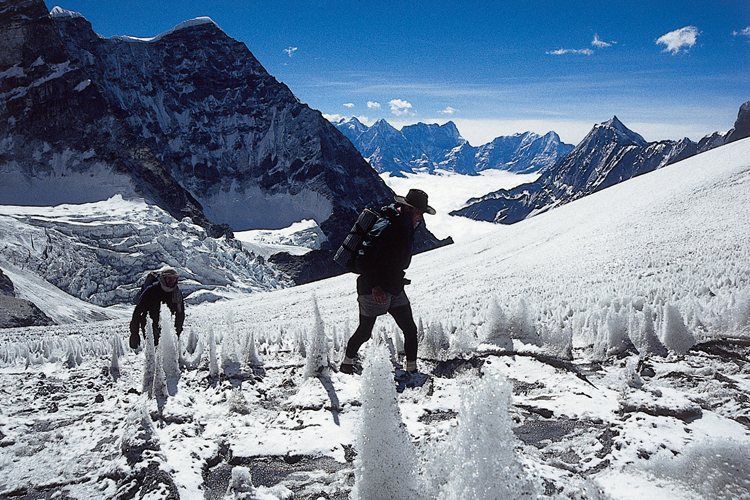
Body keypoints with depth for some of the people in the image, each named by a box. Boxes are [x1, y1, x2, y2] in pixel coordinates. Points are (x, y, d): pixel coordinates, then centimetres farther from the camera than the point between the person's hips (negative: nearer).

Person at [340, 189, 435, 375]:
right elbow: (363, 259, -24)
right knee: (365, 332, 5)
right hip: (374, 291, -8)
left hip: (395, 289, 8)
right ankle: (347, 364, 29)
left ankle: (412, 370, 14)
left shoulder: (406, 226, 8)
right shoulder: (385, 227, -21)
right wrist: (375, 287, -29)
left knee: (410, 330, 3)